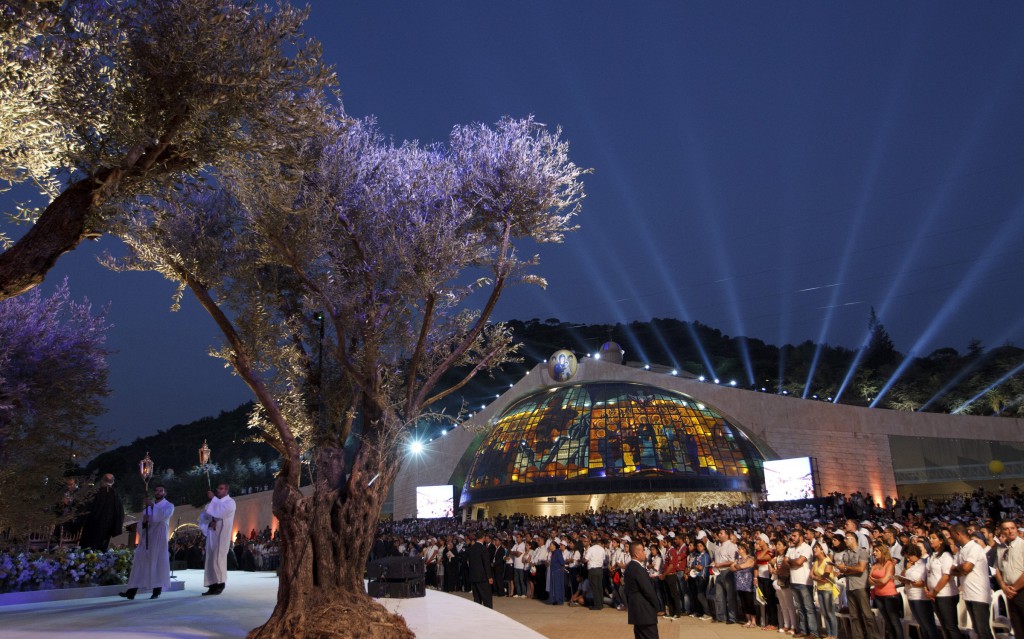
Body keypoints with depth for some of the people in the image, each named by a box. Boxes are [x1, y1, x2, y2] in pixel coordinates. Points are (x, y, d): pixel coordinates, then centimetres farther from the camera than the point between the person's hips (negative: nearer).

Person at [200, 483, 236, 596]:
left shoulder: (230, 502, -1)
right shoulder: (214, 502, 19)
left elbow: (222, 511, -21)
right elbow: (203, 517, 14)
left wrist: (213, 498, -16)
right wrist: (209, 523, -7)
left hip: (222, 535, -6)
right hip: (211, 535, 7)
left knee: (218, 559, -11)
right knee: (210, 560, 3)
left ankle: (220, 584, -3)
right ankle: (213, 586, 4)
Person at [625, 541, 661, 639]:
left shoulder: (630, 567, 11)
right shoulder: (638, 569, -19)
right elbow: (648, 590, -19)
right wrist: (657, 605, -5)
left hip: (636, 610, 10)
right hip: (645, 612, -10)